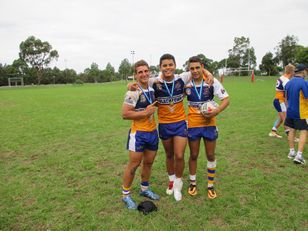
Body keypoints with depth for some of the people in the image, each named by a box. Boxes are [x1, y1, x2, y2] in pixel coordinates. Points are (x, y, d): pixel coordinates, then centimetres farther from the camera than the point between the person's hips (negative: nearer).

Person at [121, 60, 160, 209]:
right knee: (134, 164, 0)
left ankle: (145, 189, 35)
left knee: (148, 162, 16)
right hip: (138, 133, -7)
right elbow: (125, 114, -18)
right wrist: (145, 112, -19)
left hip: (153, 132, 7)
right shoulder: (133, 92, -16)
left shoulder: (153, 88, 6)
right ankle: (125, 195, 17)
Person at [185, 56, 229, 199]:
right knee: (193, 155, 12)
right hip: (193, 125, 0)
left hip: (209, 124, 0)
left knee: (211, 155, 10)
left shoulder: (212, 81, -10)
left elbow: (226, 99, -7)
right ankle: (193, 183, 32)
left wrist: (216, 112, -22)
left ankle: (211, 185, 28)